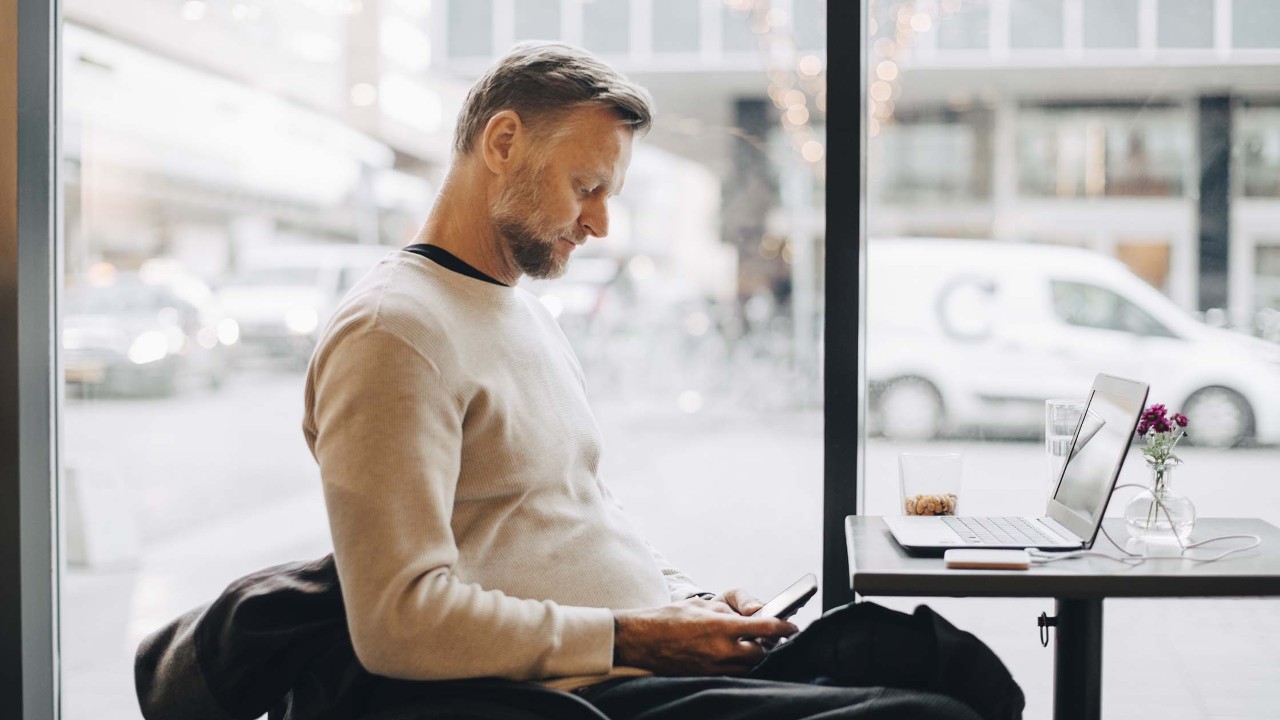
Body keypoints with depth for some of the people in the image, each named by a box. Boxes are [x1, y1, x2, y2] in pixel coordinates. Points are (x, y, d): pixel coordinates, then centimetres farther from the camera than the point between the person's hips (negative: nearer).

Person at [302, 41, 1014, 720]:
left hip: (661, 648, 10)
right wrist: (635, 637, -18)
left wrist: (695, 603, 5)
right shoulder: (391, 334, -12)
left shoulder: (533, 316, 21)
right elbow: (398, 622, -20)